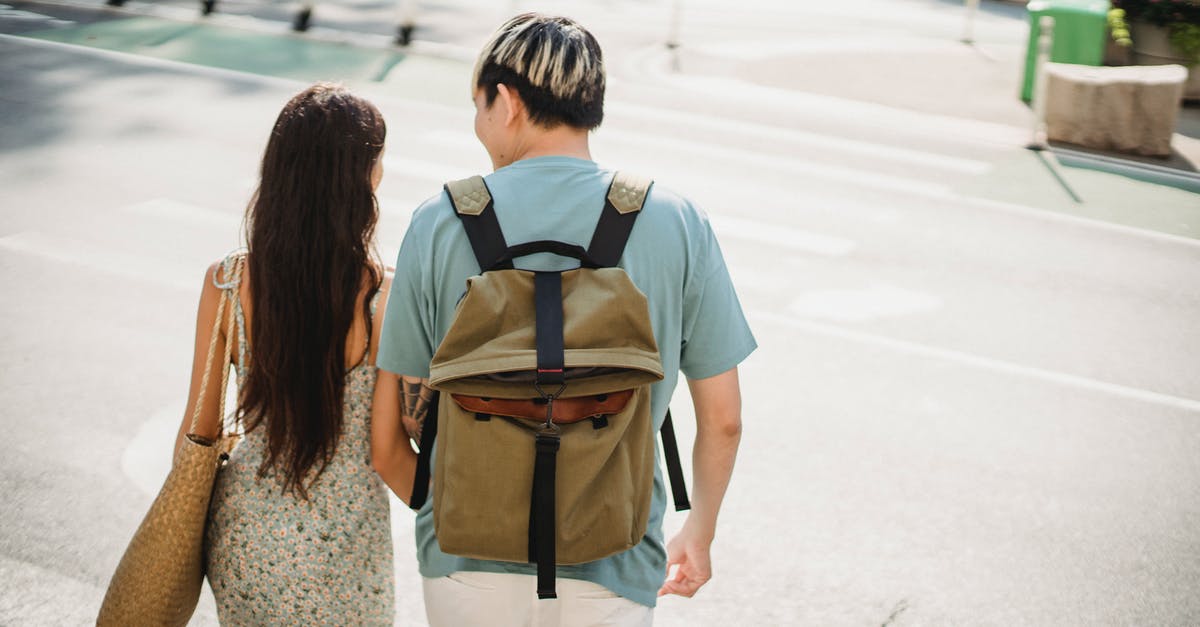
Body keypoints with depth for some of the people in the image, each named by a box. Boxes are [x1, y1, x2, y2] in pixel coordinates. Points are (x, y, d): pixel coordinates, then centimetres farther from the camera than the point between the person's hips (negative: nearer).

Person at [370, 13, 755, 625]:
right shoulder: (676, 224, -6)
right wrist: (699, 534, 17)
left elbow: (388, 443, -2)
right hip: (610, 574, 0)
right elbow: (722, 421, 0)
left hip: (466, 562, 0)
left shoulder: (440, 223, -7)